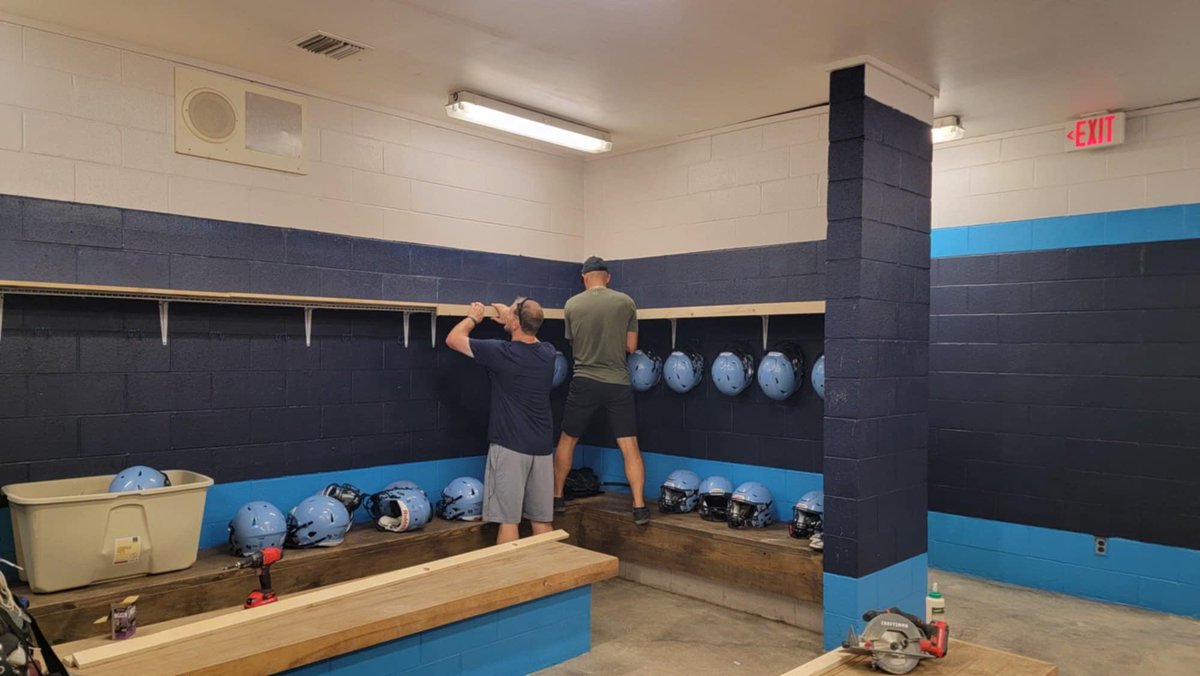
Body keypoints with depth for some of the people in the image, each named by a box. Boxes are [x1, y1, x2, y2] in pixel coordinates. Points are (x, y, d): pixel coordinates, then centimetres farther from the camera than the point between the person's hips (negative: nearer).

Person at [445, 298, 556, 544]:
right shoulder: (547, 353, 3)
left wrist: (473, 318, 17)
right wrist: (510, 316, 34)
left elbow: (453, 339, 0)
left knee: (508, 520, 0)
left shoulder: (501, 353, -13)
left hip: (510, 446, -5)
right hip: (542, 447, 6)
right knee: (543, 520, 11)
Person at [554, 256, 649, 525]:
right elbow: (631, 347, 5)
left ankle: (557, 498, 25)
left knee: (567, 440, 17)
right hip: (618, 383, 0)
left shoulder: (571, 305, 1)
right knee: (630, 446, 3)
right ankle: (640, 508, 0)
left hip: (584, 382, 1)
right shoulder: (625, 302, -1)